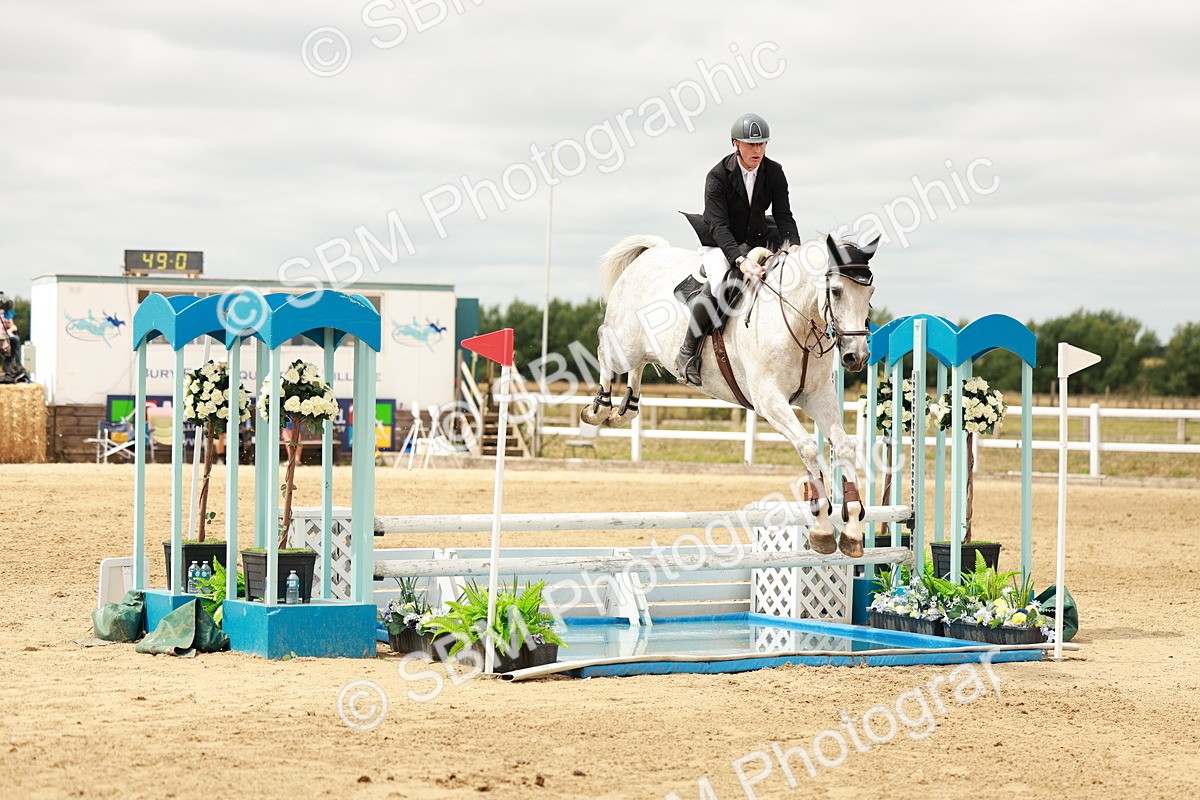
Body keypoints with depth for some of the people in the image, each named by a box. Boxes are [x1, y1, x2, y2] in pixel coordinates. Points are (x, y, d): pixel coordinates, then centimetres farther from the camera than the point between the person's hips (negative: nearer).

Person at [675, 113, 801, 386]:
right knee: (721, 286, -35)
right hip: (720, 245, -6)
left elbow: (784, 217, -5)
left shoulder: (774, 172, -5)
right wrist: (740, 260, -42)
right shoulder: (718, 176, -19)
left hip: (756, 240, 6)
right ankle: (688, 353, -22)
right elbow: (718, 226, -27)